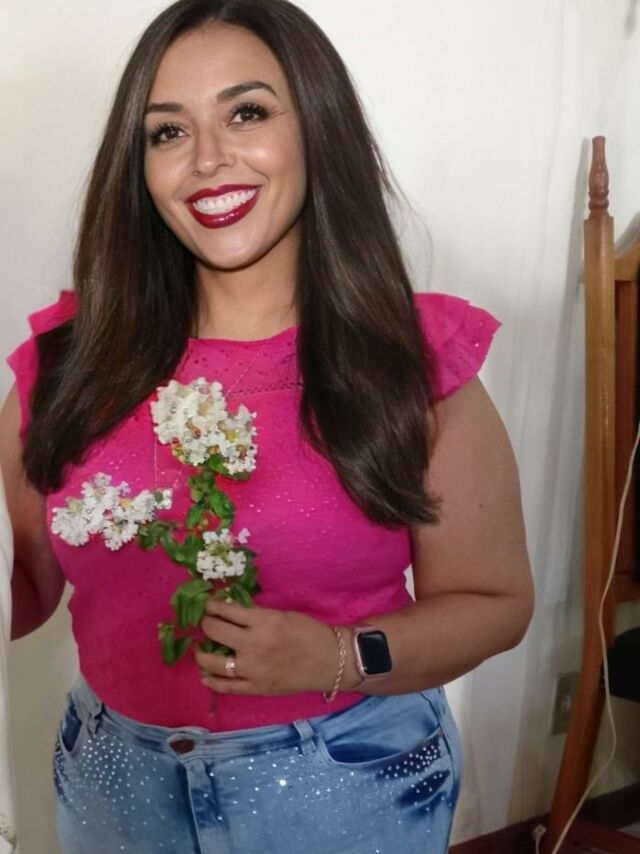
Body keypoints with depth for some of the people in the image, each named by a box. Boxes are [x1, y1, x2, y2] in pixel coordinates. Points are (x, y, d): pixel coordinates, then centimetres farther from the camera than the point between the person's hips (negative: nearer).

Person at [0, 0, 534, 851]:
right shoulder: (68, 365, -6)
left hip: (348, 781, -2)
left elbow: (493, 602, -7)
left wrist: (342, 659, -22)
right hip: (114, 775, 3)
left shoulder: (414, 363, -12)